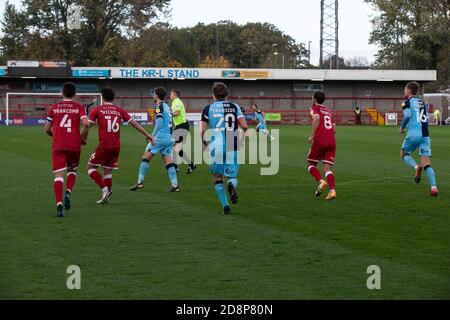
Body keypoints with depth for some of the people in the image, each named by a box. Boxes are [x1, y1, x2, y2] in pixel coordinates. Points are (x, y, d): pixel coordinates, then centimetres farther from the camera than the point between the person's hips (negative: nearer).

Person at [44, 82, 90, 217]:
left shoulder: (54, 107, 7)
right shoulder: (79, 107, 3)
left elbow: (47, 129, 7)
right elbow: (86, 124, -12)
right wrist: (84, 138, 4)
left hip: (58, 145, 0)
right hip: (74, 145, 0)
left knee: (59, 175, -4)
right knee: (72, 170, 24)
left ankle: (59, 204, -19)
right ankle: (68, 192, -1)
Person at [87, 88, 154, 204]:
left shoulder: (97, 110, 0)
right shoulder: (120, 111, 9)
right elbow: (134, 123, 11)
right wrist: (147, 135, 18)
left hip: (104, 145, -4)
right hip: (116, 146, 4)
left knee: (90, 167, 9)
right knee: (108, 171, 15)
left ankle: (105, 190, -6)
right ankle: (106, 197, 14)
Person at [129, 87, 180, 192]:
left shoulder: (159, 106, -7)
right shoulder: (167, 106, 18)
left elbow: (159, 122, -20)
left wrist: (153, 135, -18)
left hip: (161, 136, -8)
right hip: (170, 138, 8)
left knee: (146, 157, 0)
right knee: (168, 161, 5)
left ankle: (140, 182, -2)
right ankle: (175, 185, -5)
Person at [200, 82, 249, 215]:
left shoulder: (208, 109, 4)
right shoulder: (234, 107, 7)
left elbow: (202, 130, -3)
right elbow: (245, 126, -3)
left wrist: (204, 143, 15)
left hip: (216, 148, 0)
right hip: (232, 148, 1)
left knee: (218, 178, 15)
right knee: (232, 176, 13)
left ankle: (225, 205, 2)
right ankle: (231, 184, -24)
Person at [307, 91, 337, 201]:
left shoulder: (315, 108, 6)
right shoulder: (329, 111, 24)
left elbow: (317, 118, -17)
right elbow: (334, 129, 19)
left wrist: (312, 135, -15)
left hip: (319, 141, -5)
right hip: (332, 141, 5)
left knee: (311, 164, 13)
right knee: (328, 168, 1)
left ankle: (321, 181, -12)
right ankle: (332, 190, -20)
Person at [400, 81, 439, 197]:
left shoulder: (407, 102, 2)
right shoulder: (422, 103, 21)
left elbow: (407, 115, -14)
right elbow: (427, 122, 20)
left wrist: (402, 128, 1)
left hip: (413, 134, -5)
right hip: (425, 135, 5)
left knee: (404, 155, 19)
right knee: (427, 164, 1)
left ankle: (416, 167, -12)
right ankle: (434, 187, -17)